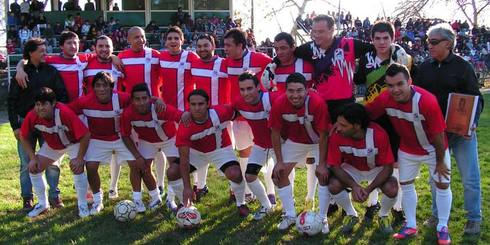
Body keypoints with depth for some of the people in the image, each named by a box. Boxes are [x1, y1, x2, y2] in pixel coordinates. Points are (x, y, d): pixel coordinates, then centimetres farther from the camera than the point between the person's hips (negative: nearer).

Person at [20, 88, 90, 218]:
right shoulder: (32, 116, -26)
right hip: (51, 145, 5)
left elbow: (85, 135, -33)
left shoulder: (65, 113, -40)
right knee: (34, 168, -3)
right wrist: (33, 158, -12)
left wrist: (80, 158, -28)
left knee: (77, 168, -24)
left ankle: (82, 205, -4)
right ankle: (43, 204, 15)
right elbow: (24, 137, -6)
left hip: (74, 143, -5)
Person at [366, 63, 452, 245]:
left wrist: (440, 162, -15)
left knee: (442, 185, 6)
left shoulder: (427, 101, -36)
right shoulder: (385, 99, -25)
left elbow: (438, 135, -25)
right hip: (407, 150, 4)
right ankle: (411, 225, 27)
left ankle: (443, 227, 24)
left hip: (434, 149, -3)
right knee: (406, 184, 11)